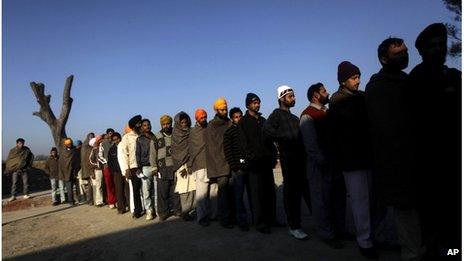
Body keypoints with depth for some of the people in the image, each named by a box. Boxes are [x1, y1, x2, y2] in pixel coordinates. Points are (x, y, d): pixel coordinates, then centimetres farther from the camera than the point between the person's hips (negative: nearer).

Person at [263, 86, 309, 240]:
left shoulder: (294, 117, 23)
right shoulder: (277, 114, -1)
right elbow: (266, 130, -16)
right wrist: (285, 137, -13)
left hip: (301, 157, 8)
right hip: (288, 158, -7)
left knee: (306, 188, 14)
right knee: (291, 192, -3)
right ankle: (294, 227, 6)